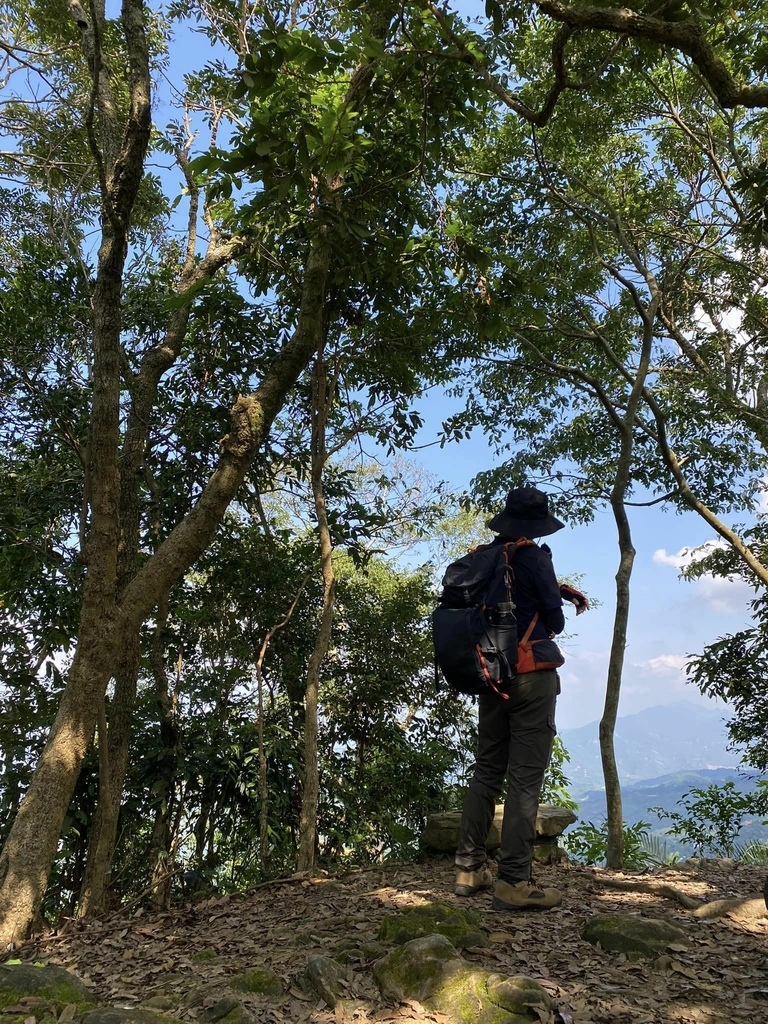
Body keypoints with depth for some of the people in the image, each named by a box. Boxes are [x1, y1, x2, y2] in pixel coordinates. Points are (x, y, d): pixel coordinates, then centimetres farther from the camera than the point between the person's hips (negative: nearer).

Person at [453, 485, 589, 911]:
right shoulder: (532, 557, -11)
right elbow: (554, 620, -6)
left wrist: (563, 589, 23)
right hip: (532, 676, -7)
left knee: (486, 770, 14)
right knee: (525, 778, -5)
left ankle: (469, 867, 18)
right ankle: (513, 882, -4)